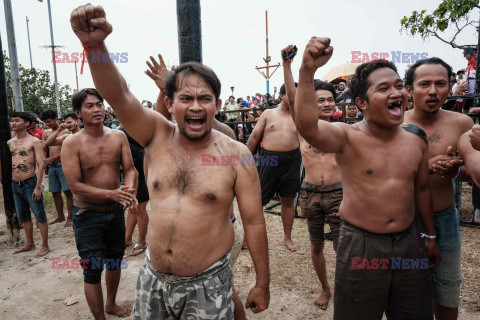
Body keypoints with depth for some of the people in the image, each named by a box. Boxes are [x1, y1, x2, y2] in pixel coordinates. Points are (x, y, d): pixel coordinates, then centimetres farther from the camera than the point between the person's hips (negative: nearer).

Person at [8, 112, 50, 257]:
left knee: (40, 216, 1)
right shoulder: (9, 143, 9)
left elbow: (40, 165, -12)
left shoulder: (34, 141, -8)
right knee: (23, 217, 16)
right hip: (15, 185, 7)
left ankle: (45, 246, 11)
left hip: (30, 184, -6)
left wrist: (38, 187, -17)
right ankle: (30, 244, 31)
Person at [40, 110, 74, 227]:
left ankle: (70, 217, 1)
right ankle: (60, 216, 22)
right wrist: (45, 164, 0)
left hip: (62, 163, -5)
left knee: (67, 191, -5)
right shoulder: (46, 134, 16)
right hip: (51, 166, 6)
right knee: (55, 193, 10)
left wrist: (52, 158, -19)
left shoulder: (64, 131, -1)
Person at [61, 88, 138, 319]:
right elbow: (75, 186, -18)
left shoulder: (118, 136, -3)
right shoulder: (71, 143, -14)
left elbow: (130, 168, -3)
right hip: (88, 214, -4)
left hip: (116, 210, 5)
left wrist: (129, 190, -24)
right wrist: (112, 194, -26)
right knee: (93, 271, 4)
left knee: (115, 261, 21)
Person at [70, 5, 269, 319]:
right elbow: (118, 95, -18)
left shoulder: (235, 154, -13)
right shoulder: (158, 136, -4)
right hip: (152, 277, 4)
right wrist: (95, 44, -36)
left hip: (208, 284, -3)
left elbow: (254, 222, -9)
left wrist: (262, 284, -4)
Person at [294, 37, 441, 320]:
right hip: (360, 246, -4)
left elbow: (422, 189, 13)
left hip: (409, 243, 5)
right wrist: (308, 71, -47)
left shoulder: (416, 138, 2)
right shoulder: (348, 138, -14)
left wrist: (430, 236, 20)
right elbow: (307, 127, -36)